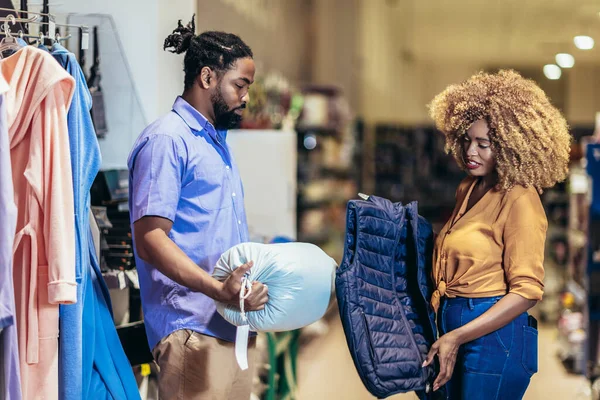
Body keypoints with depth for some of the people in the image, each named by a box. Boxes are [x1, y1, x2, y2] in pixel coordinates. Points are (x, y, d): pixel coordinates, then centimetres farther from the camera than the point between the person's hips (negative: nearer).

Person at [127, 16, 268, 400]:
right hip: (194, 329, -9)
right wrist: (220, 291, -25)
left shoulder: (218, 141, 23)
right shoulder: (166, 140, -8)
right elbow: (151, 240, -16)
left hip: (238, 324, 9)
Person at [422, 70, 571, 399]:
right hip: (455, 328, 8)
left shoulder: (519, 200, -13)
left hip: (493, 335, -8)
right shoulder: (467, 190, 12)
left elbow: (526, 291, -17)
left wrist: (457, 337, -20)